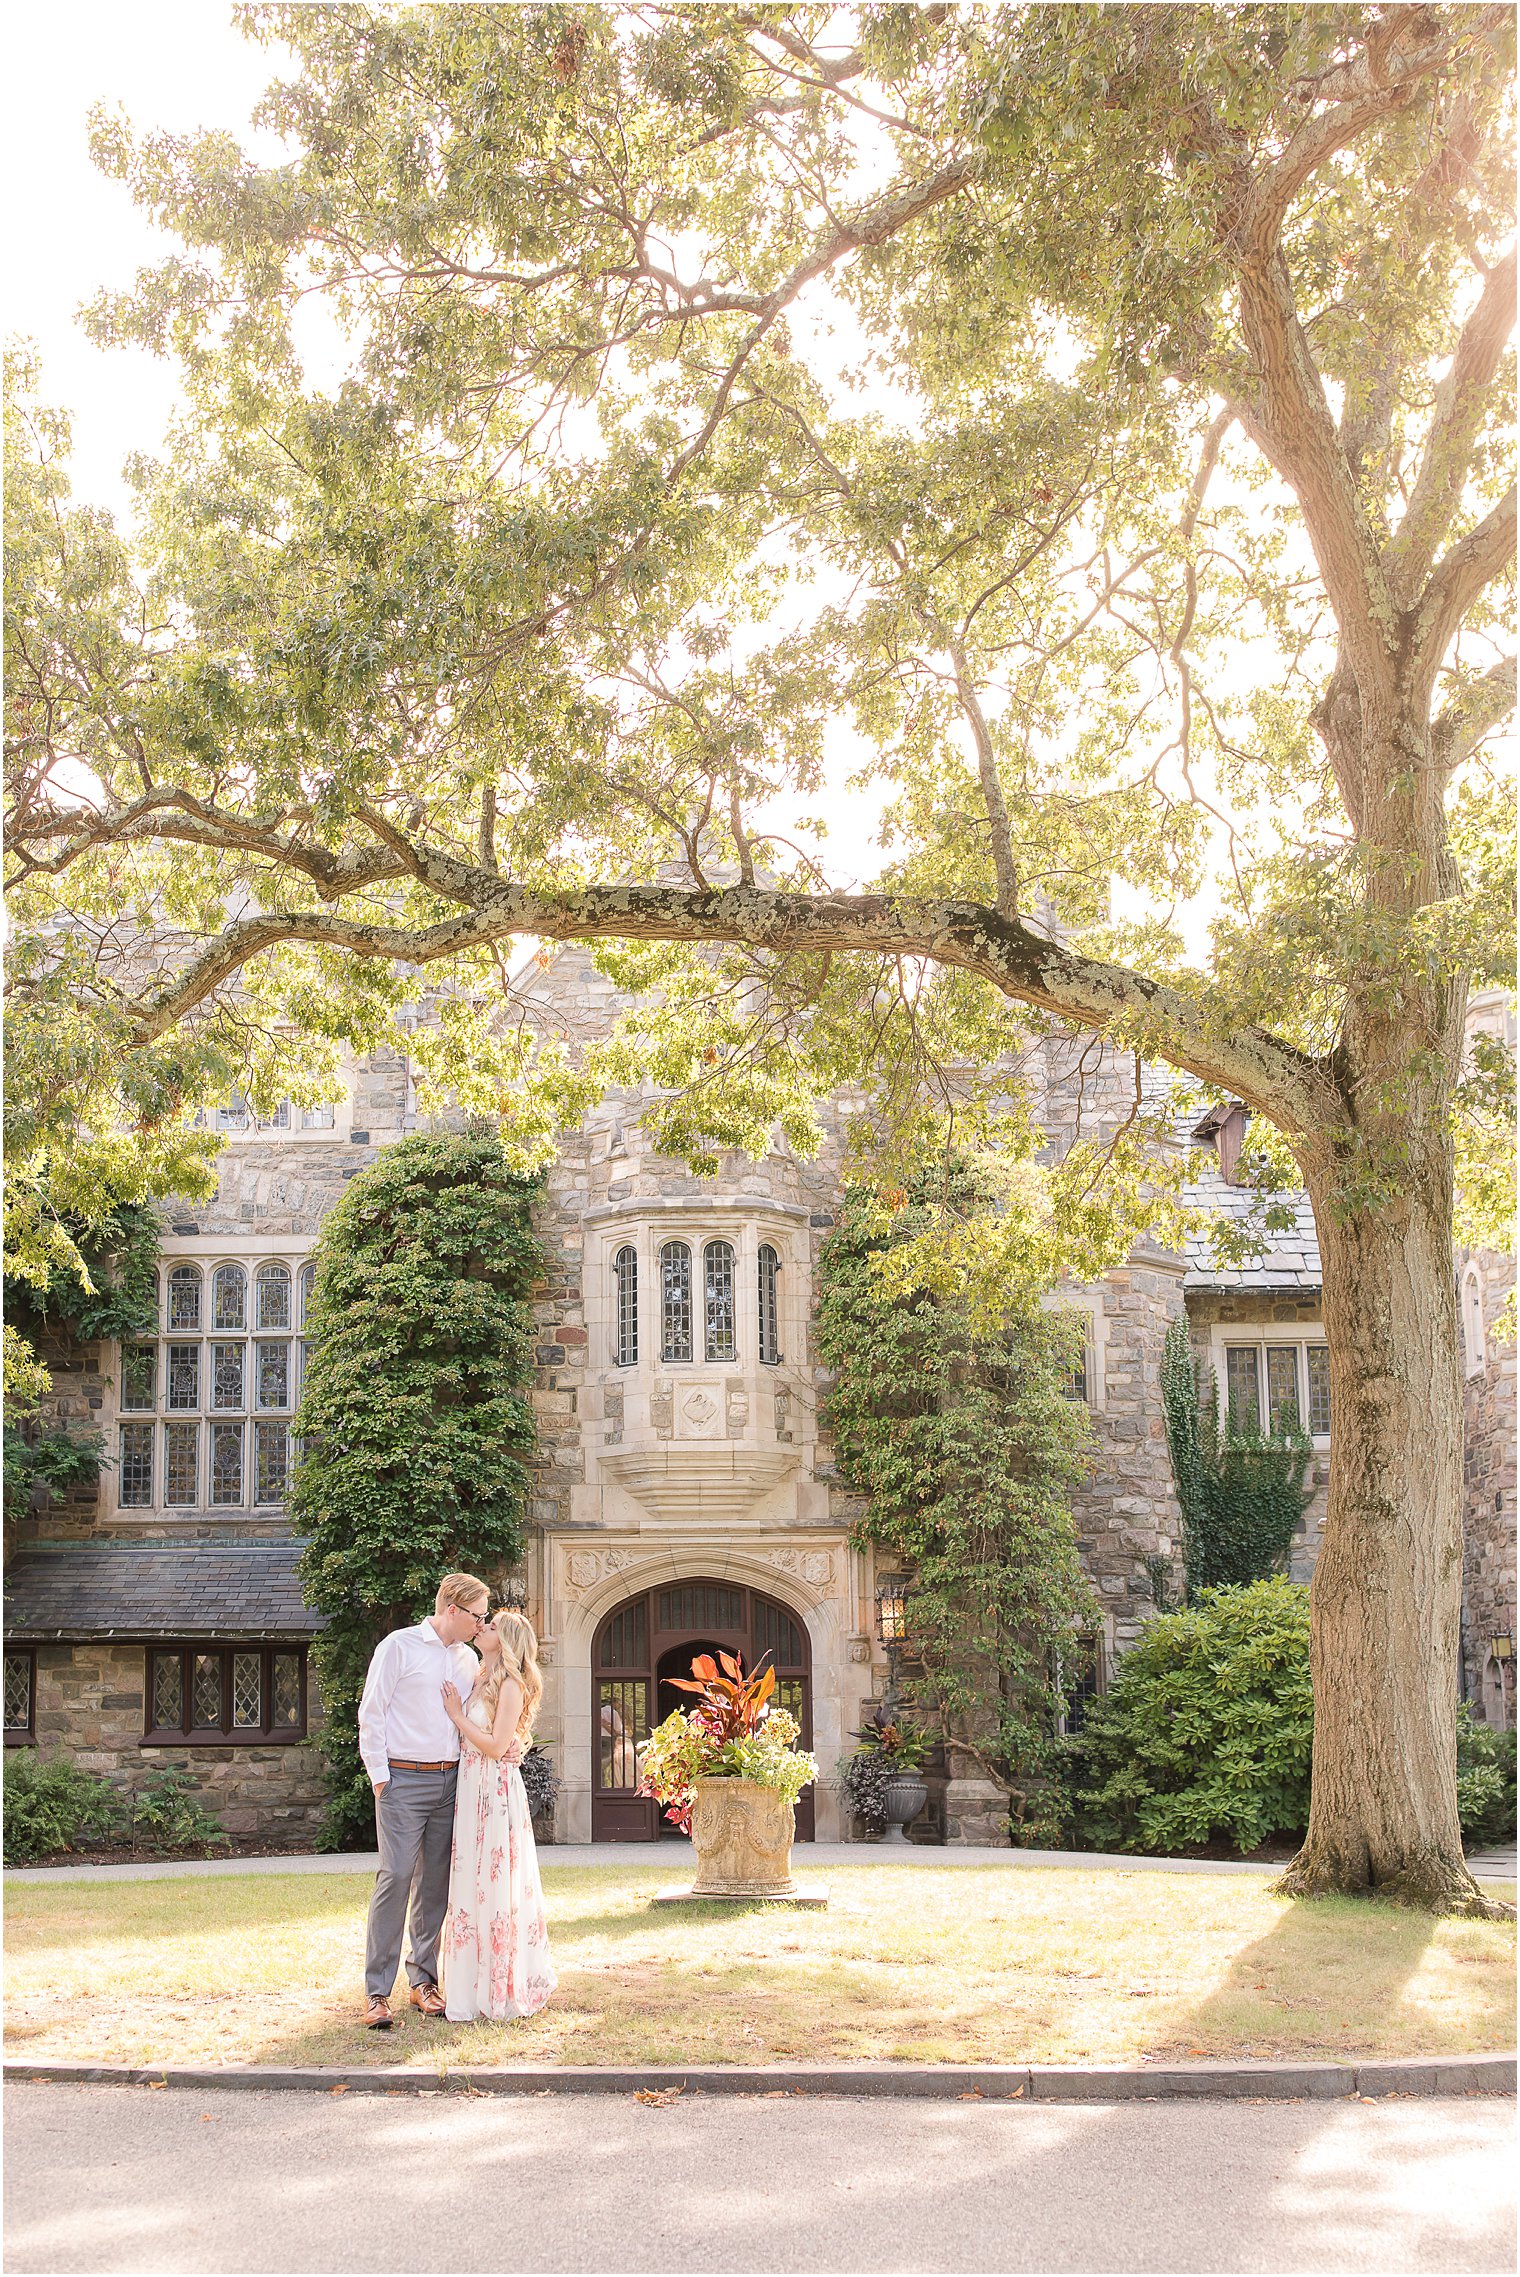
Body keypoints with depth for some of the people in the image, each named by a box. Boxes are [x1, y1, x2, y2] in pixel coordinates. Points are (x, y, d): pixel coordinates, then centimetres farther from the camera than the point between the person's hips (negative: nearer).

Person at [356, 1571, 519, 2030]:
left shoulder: (468, 1659, 14)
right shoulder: (399, 1647, -3)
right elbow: (371, 1713, -4)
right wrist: (380, 1776, -8)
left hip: (450, 1781, 6)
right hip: (404, 1781, -6)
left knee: (436, 1880, 6)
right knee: (396, 1876, -12)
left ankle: (423, 1979, 15)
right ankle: (377, 1992, -8)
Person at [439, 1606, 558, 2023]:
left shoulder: (511, 1685, -9)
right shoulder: (480, 1682, 15)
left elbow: (496, 1745, -16)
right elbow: (467, 1740, 13)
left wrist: (457, 1715, -9)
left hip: (496, 1792, -8)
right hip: (470, 1789, 8)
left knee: (494, 1885, -4)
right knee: (470, 1885, 9)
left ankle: (503, 1988, 3)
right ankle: (471, 1986, 15)